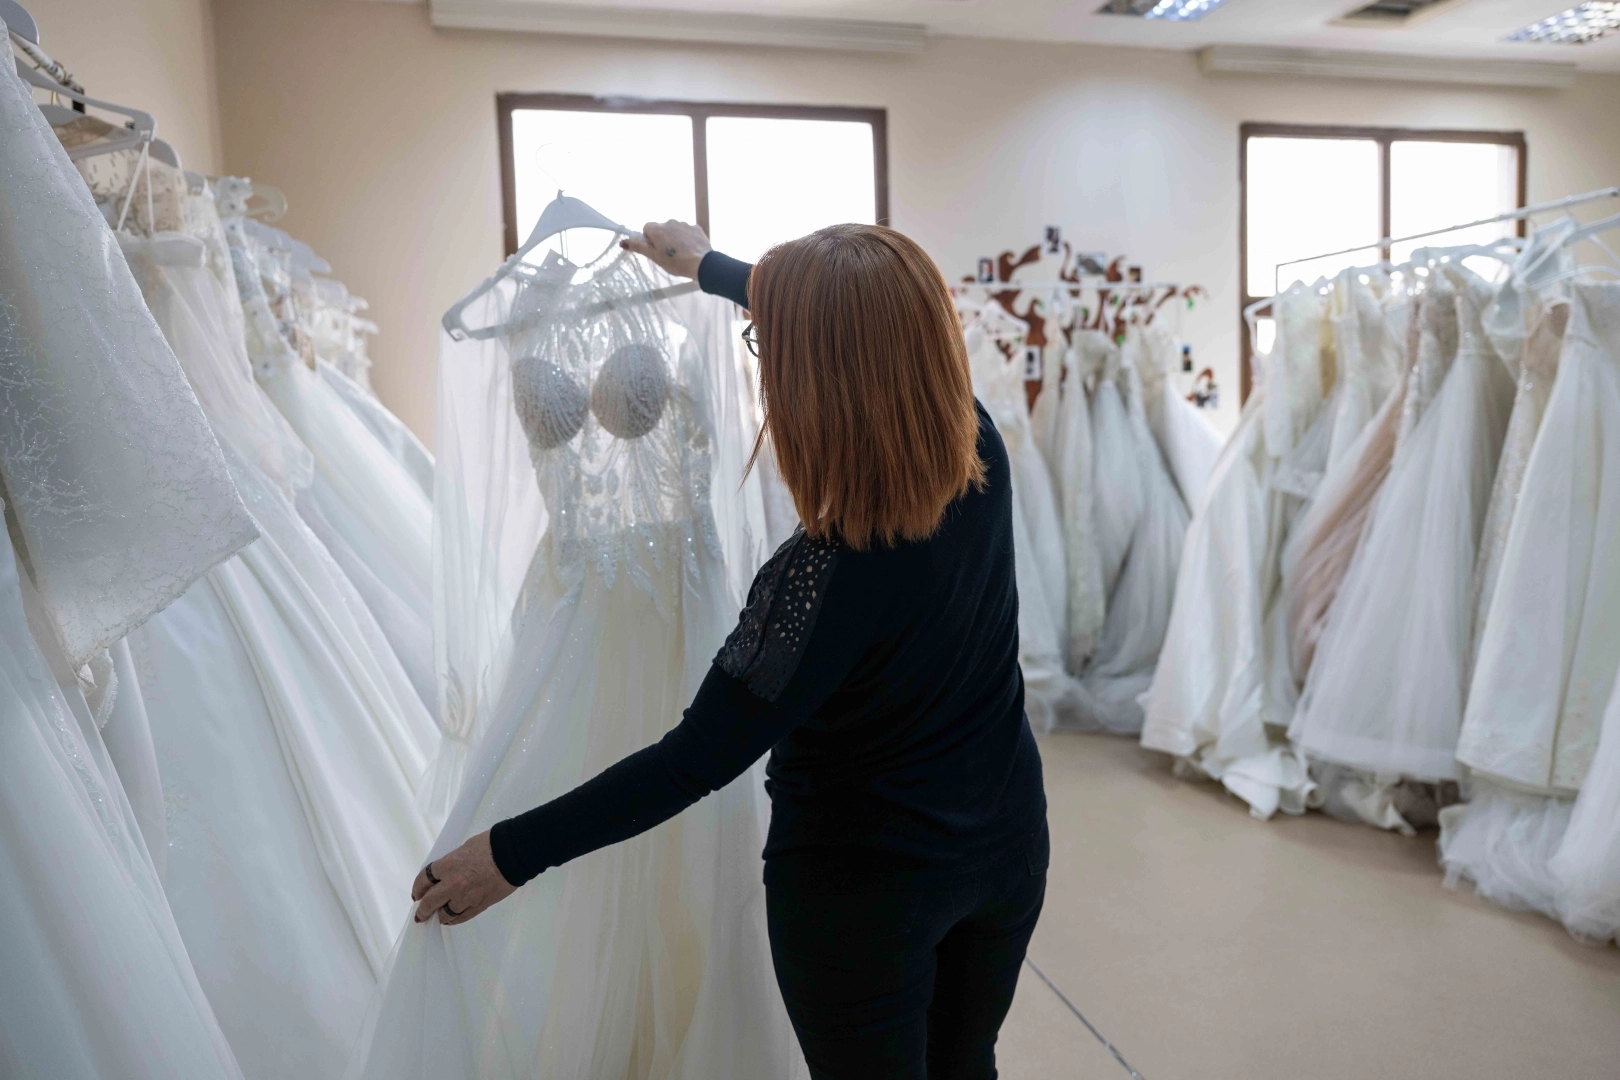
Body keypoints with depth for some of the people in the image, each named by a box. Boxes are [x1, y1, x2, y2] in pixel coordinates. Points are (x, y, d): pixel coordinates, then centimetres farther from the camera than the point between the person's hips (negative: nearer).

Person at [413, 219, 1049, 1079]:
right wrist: (709, 265, 18)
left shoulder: (826, 574, -33)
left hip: (866, 884, -6)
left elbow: (701, 757, -25)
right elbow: (865, 332, 4)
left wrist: (514, 853, -15)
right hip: (1007, 846, 6)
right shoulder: (980, 452, -14)